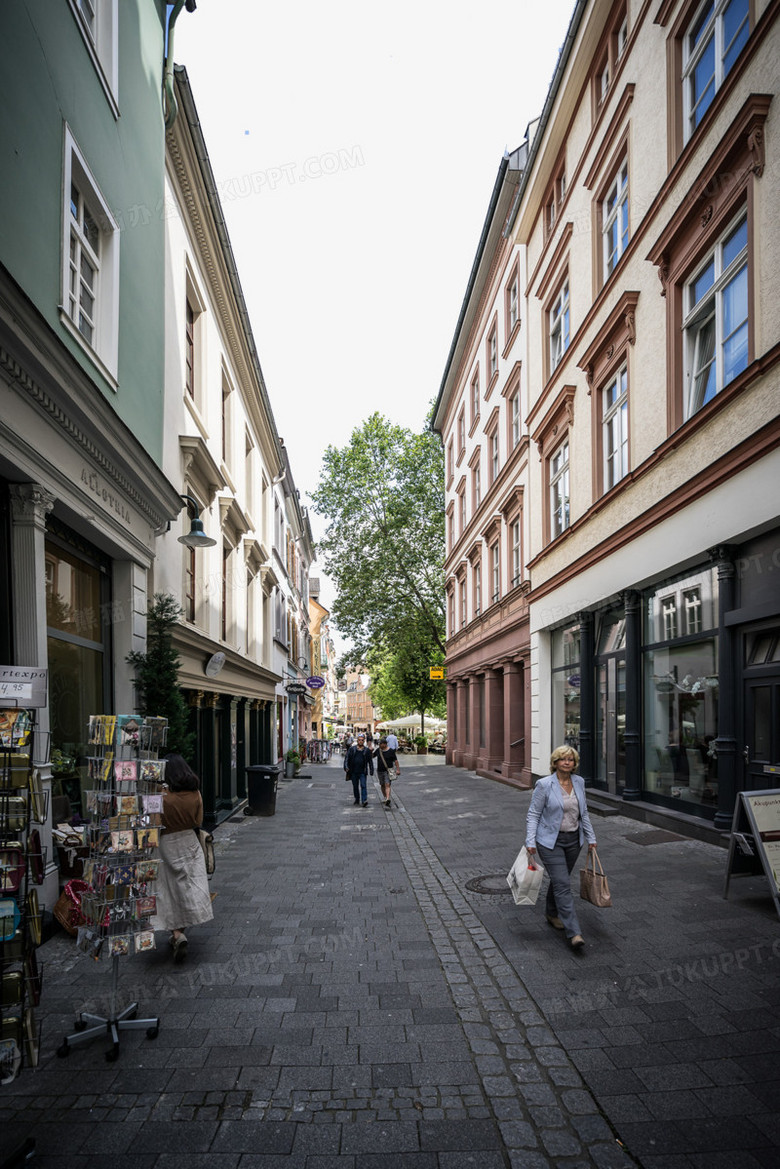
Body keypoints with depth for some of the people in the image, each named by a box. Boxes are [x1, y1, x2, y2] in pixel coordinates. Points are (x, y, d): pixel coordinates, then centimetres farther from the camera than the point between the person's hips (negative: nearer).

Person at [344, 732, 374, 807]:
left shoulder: (367, 750, 5)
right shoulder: (352, 749, 3)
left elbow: (370, 761, 11)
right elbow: (347, 758, 2)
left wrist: (371, 770, 6)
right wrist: (346, 767, -10)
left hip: (362, 772, -1)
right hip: (353, 772, 1)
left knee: (363, 786, -11)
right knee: (355, 786, 13)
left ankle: (364, 801, -15)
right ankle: (357, 799, 29)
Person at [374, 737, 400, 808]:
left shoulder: (391, 751, -9)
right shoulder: (378, 750, 4)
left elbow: (395, 761, -6)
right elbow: (372, 756, 16)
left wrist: (398, 769, -13)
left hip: (388, 771, -5)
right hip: (380, 771, 5)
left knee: (387, 785, -18)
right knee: (382, 785, 14)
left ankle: (387, 800, -31)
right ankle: (386, 798, 31)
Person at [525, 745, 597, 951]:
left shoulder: (579, 782, 2)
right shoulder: (544, 785, -14)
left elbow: (583, 813, 13)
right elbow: (533, 814, -10)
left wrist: (590, 838, 12)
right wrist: (531, 842, -16)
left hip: (573, 840, 5)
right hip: (550, 841, -5)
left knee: (559, 880, 18)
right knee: (563, 884, -10)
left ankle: (552, 914, 40)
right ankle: (574, 933, -9)